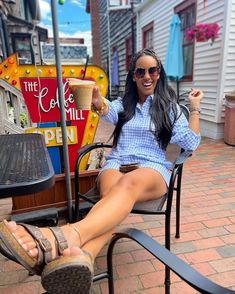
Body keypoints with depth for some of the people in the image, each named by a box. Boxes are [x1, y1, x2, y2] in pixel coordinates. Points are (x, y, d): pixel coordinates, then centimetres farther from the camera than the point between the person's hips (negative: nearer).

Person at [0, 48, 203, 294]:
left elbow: (190, 143, 9)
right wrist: (97, 102, -29)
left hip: (152, 168, -1)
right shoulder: (122, 104, 20)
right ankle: (80, 256, -63)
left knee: (128, 184, -39)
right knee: (113, 194, -35)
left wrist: (194, 109, 3)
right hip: (116, 164, 2)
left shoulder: (169, 107, 17)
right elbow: (107, 111, -7)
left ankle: (69, 235, -65)